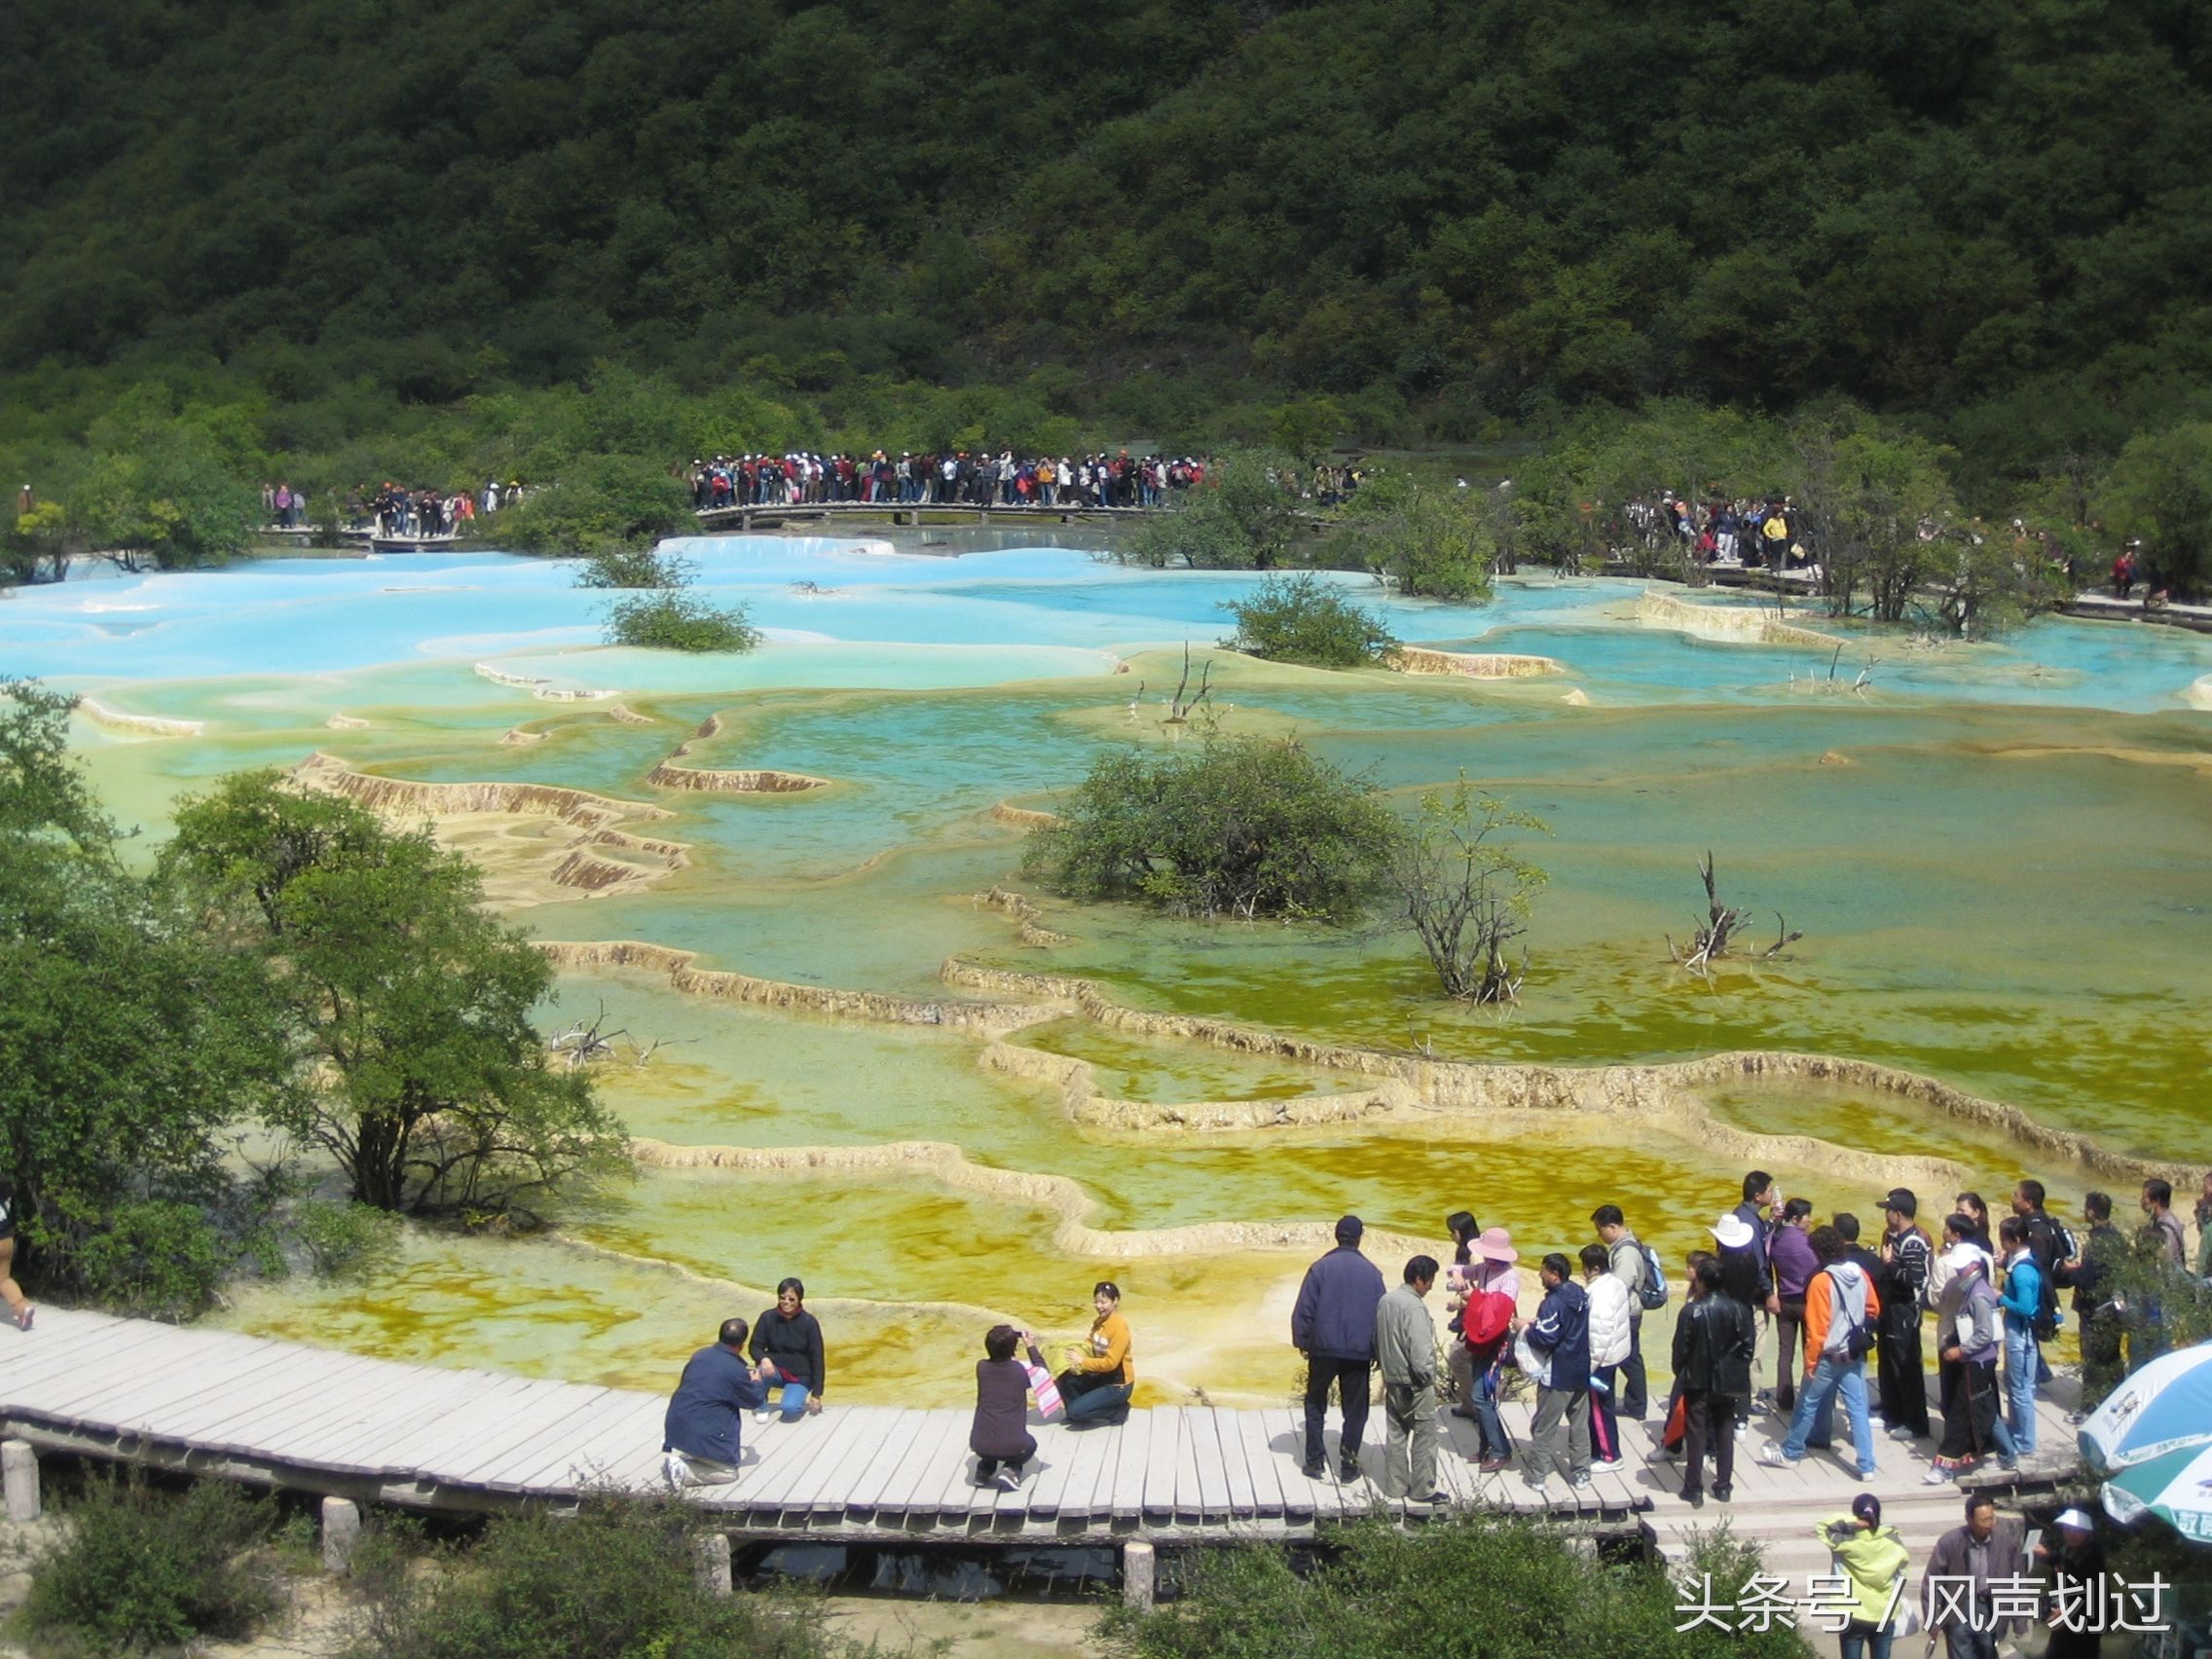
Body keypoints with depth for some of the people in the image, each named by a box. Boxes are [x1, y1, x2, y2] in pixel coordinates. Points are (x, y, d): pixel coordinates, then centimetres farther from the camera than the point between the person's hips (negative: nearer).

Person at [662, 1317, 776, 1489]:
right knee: (729, 1472, 12)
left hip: (674, 1427, 7)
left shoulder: (700, 1355, 5)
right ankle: (682, 1470, -11)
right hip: (701, 1435, -7)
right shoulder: (737, 1371, -14)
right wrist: (766, 1377, 20)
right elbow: (755, 1400, 2)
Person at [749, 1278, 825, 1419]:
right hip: (776, 1371, 2)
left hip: (800, 1376, -2)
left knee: (789, 1408, -30)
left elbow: (817, 1358, -10)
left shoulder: (809, 1322, -14)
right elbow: (755, 1347, -5)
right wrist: (764, 1358, -31)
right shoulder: (768, 1318, -9)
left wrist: (817, 1393, -10)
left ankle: (803, 1401, 7)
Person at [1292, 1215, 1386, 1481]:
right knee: (1355, 1409, 10)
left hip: (1323, 1349, 0)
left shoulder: (1320, 1268, -6)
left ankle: (1315, 1461, 11)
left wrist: (1302, 1342, 7)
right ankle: (1348, 1464, 9)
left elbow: (1304, 1309, -6)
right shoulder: (1371, 1272, -2)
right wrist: (1378, 1352, 13)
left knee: (1315, 1404, 14)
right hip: (1359, 1352, 0)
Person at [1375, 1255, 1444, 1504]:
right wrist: (1428, 1377, -11)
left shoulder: (1385, 1301, 5)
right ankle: (1422, 1489, 8)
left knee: (1396, 1434, 14)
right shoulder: (1414, 1307, -22)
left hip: (1392, 1380, 8)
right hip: (1415, 1383, -8)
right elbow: (1420, 1350, -24)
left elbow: (1376, 1340, 13)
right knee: (1424, 1436, 3)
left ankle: (1395, 1486, 20)